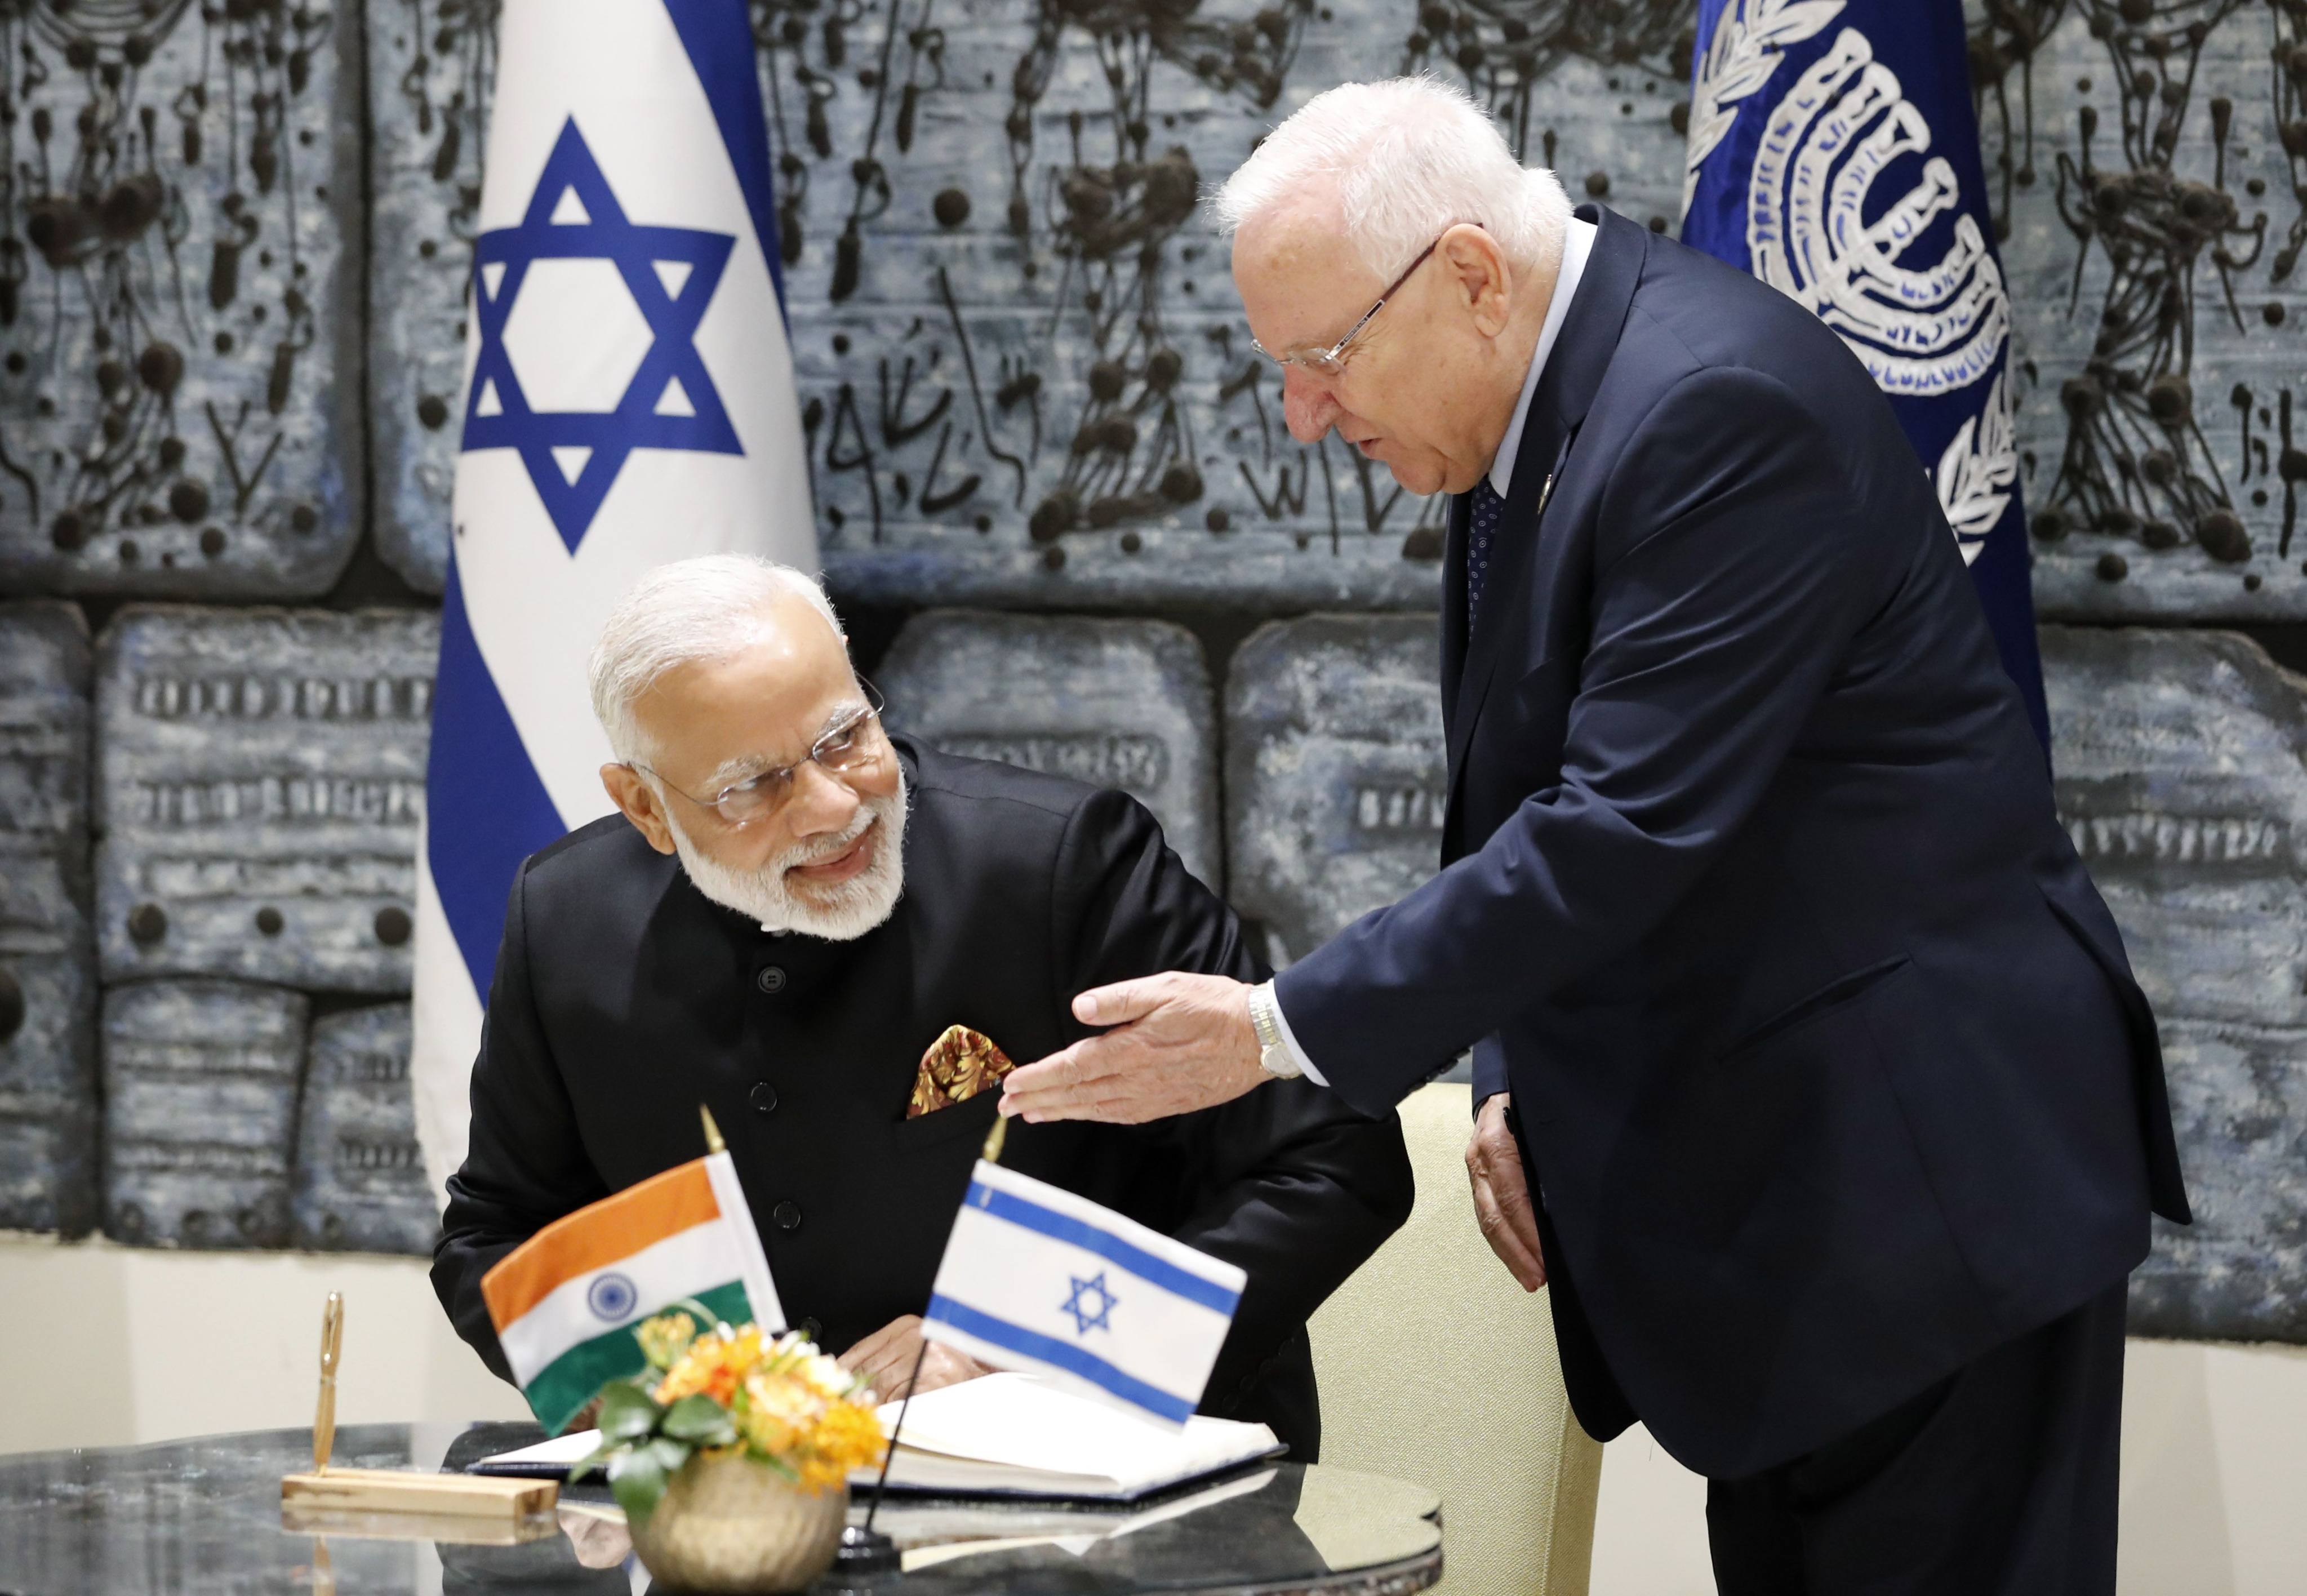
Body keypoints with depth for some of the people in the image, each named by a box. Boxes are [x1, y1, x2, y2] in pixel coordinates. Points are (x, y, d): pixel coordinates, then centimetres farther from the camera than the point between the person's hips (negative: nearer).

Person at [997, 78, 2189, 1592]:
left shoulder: (1722, 404, -21)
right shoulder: (1527, 408, 9)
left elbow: (1630, 827, -26)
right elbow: (1530, 801, 18)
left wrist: (1282, 1030, -22)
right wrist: (1517, 1076, 4)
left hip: (1929, 1176, -9)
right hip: (1769, 1181, 10)